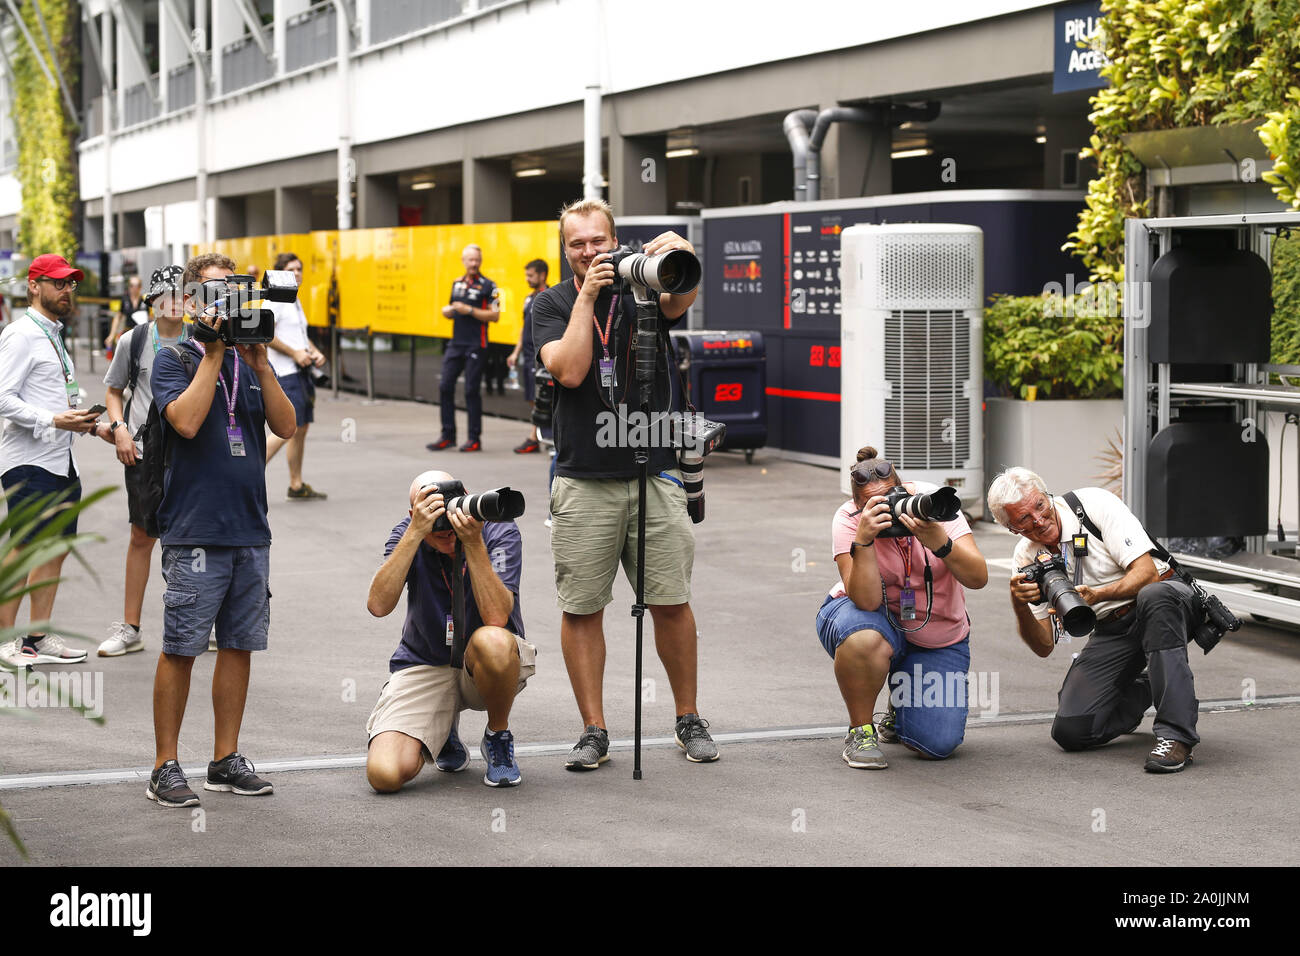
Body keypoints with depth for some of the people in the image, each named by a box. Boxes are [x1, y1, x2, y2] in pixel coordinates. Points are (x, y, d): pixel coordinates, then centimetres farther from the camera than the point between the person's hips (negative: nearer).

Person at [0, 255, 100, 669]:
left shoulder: (53, 335, 18)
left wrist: (81, 420, 9)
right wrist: (54, 421, -22)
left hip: (62, 460, 9)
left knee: (56, 548, 9)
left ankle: (39, 637, 16)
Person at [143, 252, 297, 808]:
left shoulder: (248, 360, 13)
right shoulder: (173, 359, 0)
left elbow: (285, 425, 2)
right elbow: (187, 421, -18)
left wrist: (259, 361, -8)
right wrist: (214, 352, -13)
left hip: (250, 528, 5)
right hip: (195, 531, -5)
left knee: (239, 645, 9)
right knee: (181, 650, -3)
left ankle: (226, 761, 17)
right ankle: (165, 767, 5)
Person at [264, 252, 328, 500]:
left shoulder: (295, 302, 18)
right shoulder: (275, 300, -11)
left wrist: (314, 352, 10)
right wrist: (295, 353, -18)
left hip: (301, 372, 10)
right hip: (285, 373, -10)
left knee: (301, 428, 11)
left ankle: (297, 486, 17)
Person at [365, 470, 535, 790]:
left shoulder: (499, 531, -15)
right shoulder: (407, 533, -10)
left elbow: (496, 617, -28)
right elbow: (378, 605, -26)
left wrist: (473, 542, -35)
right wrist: (415, 533, -32)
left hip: (484, 666, -1)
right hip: (423, 665, 1)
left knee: (492, 642, -40)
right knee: (385, 774, -21)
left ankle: (498, 736, -7)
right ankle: (443, 729, 17)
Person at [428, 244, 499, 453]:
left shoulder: (487, 285, -5)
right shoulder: (457, 283, 15)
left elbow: (494, 315, -11)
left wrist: (470, 310, -16)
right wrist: (448, 311, 3)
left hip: (476, 346, -6)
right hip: (456, 343, 6)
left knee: (472, 390, -4)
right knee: (446, 387, 2)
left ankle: (474, 439, 4)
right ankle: (448, 436, 10)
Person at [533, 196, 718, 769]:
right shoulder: (551, 304, 6)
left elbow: (680, 301, -16)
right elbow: (570, 370, -10)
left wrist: (682, 261, -34)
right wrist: (587, 296, -11)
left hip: (655, 473, 0)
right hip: (584, 481, 0)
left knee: (671, 604, 3)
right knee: (581, 609, 0)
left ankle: (688, 720, 17)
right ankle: (594, 731, 10)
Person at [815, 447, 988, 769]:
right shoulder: (848, 520, -20)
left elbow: (978, 578, -24)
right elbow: (867, 601, -31)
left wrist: (940, 543, -42)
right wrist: (863, 539, -42)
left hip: (937, 633, 2)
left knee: (936, 745, -13)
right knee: (866, 639, -41)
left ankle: (900, 706, 24)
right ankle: (860, 730, -14)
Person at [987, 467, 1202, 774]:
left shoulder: (1094, 504, -15)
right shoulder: (1026, 557, -3)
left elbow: (1146, 573, -22)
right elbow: (1044, 646, -4)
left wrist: (1096, 595, -38)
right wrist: (1019, 608, -23)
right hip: (1111, 630, 4)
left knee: (1154, 597, -42)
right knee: (1071, 731, -15)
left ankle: (1176, 734, -39)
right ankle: (1140, 691, 18)